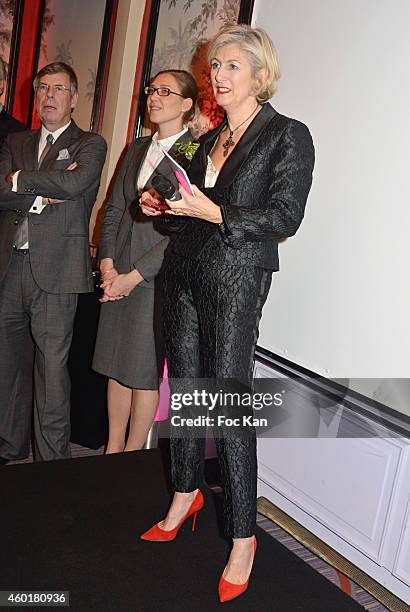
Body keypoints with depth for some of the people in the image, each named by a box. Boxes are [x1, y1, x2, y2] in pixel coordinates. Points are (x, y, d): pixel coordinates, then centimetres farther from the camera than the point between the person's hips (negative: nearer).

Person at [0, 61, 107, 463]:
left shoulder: (90, 145, 5)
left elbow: (74, 183, -16)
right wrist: (41, 194, -10)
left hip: (55, 270, -5)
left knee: (52, 367, -1)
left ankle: (52, 463, 10)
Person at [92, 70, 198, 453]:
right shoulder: (137, 149, 15)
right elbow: (113, 209, 14)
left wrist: (135, 275, -13)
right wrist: (107, 263, 0)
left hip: (158, 275, -6)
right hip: (117, 275, 7)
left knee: (144, 371, 3)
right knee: (115, 364, 11)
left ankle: (133, 456, 19)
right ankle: (112, 449, 25)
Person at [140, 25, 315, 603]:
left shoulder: (289, 136, -4)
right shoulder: (209, 139, 18)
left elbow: (284, 217, -11)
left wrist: (211, 212, -18)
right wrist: (165, 204, 2)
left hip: (237, 278, -7)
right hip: (185, 272, 7)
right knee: (185, 389, 12)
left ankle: (243, 537, 8)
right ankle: (186, 495, 31)